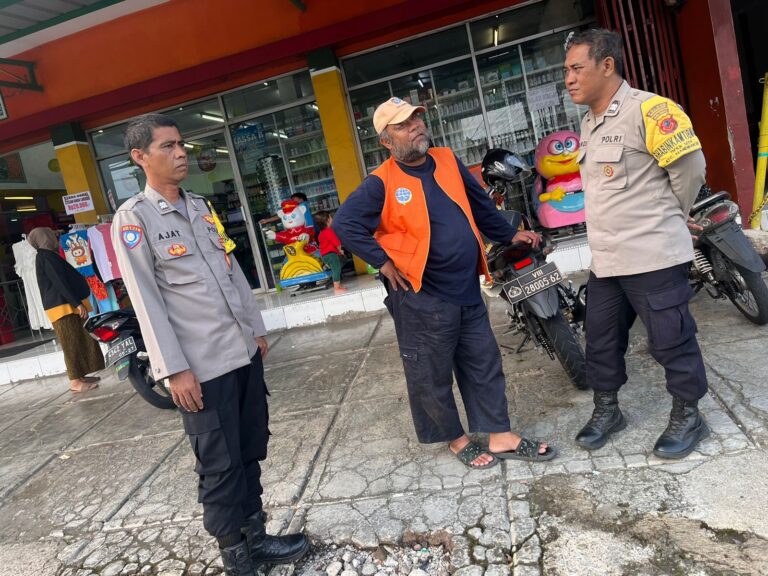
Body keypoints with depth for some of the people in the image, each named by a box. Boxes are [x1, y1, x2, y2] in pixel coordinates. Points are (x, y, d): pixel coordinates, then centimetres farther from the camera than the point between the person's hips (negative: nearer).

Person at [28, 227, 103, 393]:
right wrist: (78, 303, -23)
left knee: (79, 341, 12)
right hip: (64, 307, -10)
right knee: (73, 344, -7)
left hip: (67, 305, 10)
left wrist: (77, 302, 23)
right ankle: (75, 382, -4)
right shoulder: (46, 257, -11)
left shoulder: (47, 256, 19)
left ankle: (79, 376, 17)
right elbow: (60, 283, -19)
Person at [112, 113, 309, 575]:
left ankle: (256, 537, 30)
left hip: (244, 351, 6)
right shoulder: (133, 218, -6)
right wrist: (175, 369, -14)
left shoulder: (201, 206, 13)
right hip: (203, 366, -6)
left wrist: (257, 329, 16)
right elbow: (147, 300, -11)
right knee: (221, 466, 5)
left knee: (251, 454, 14)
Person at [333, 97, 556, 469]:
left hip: (467, 289, 6)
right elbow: (344, 224, -15)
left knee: (485, 364, 13)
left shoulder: (447, 161, 6)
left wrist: (509, 235, 24)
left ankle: (501, 437, 28)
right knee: (432, 375, 8)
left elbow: (480, 204, 18)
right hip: (421, 298, -6)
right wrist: (383, 262, -15)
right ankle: (456, 440, 29)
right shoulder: (382, 183, -11)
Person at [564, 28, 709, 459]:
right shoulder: (590, 124, 14)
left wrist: (671, 218, 3)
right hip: (606, 259, 8)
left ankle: (688, 416, 26)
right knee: (601, 339, 15)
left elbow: (690, 166, -11)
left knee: (672, 341, 6)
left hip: (652, 257, -8)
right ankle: (607, 409, 32)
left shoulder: (647, 109, -13)